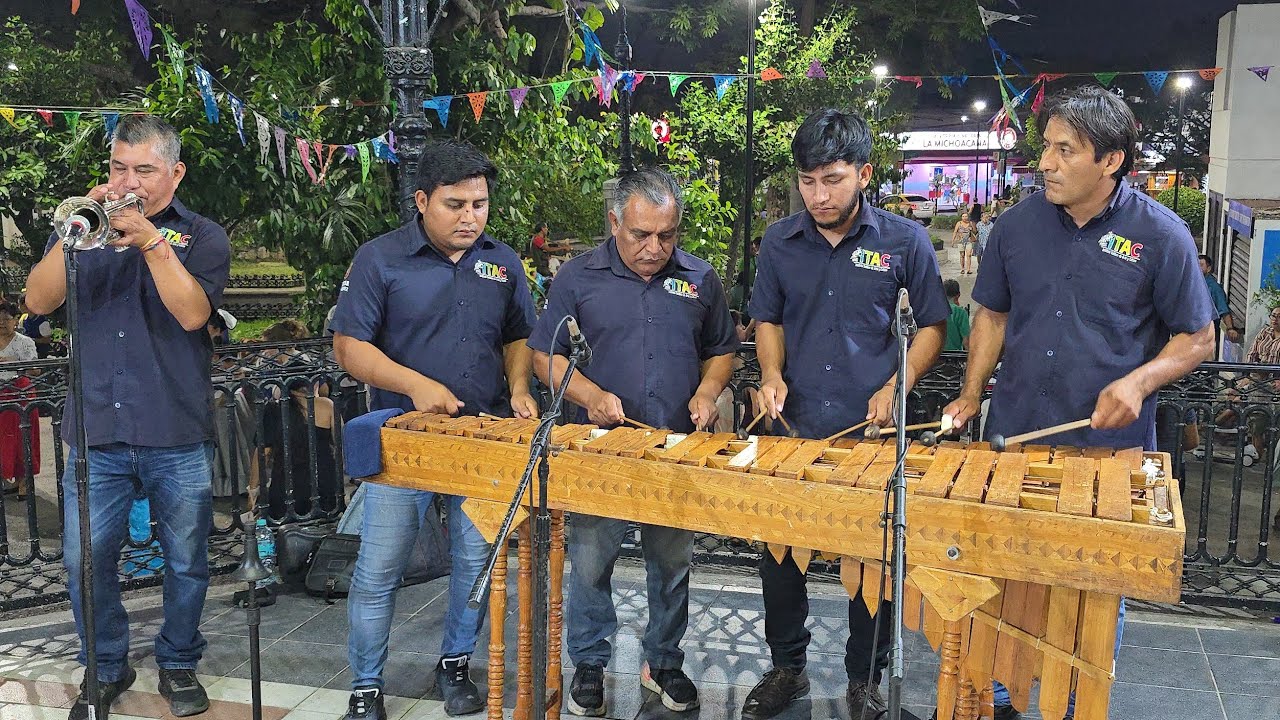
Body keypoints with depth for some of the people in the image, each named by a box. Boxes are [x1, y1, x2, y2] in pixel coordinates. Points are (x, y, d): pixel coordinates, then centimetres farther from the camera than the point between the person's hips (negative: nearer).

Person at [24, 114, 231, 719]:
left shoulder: (202, 236, 4)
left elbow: (192, 313, -13)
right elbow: (38, 301, -3)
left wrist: (150, 239, -21)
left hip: (178, 436, -2)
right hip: (95, 432, 2)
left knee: (186, 563, 8)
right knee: (84, 561, 5)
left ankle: (178, 663, 28)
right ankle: (105, 668, 26)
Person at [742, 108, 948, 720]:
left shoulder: (905, 242, -4)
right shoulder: (779, 241, 3)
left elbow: (932, 325, 4)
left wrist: (897, 386, -10)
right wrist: (772, 374, -4)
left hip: (873, 435, -2)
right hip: (792, 429, 3)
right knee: (780, 553, 10)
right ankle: (786, 668, 30)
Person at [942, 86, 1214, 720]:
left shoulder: (1161, 235, -9)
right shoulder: (1017, 225, 0)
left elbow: (1197, 338, -2)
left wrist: (1139, 381, -19)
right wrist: (971, 394, 0)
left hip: (1110, 450, -2)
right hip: (1013, 438, 3)